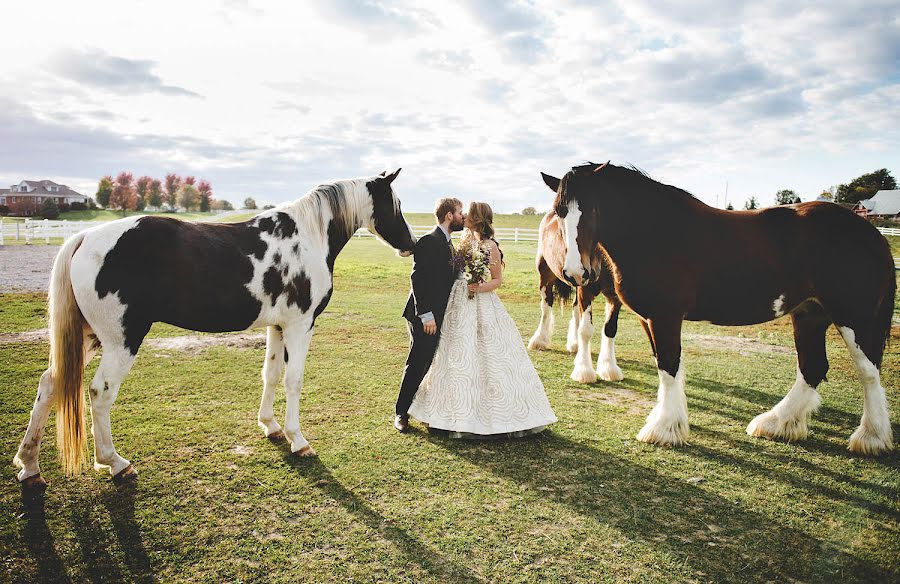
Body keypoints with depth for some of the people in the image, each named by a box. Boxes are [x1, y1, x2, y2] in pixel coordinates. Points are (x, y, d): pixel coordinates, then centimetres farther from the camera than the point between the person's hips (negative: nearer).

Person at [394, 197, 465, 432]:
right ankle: (402, 413, 9)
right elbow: (417, 279, -20)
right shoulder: (428, 242, -14)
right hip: (425, 317, -9)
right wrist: (426, 315, -23)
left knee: (433, 364, 13)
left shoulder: (448, 244, 16)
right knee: (416, 364, -2)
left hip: (440, 316, 9)